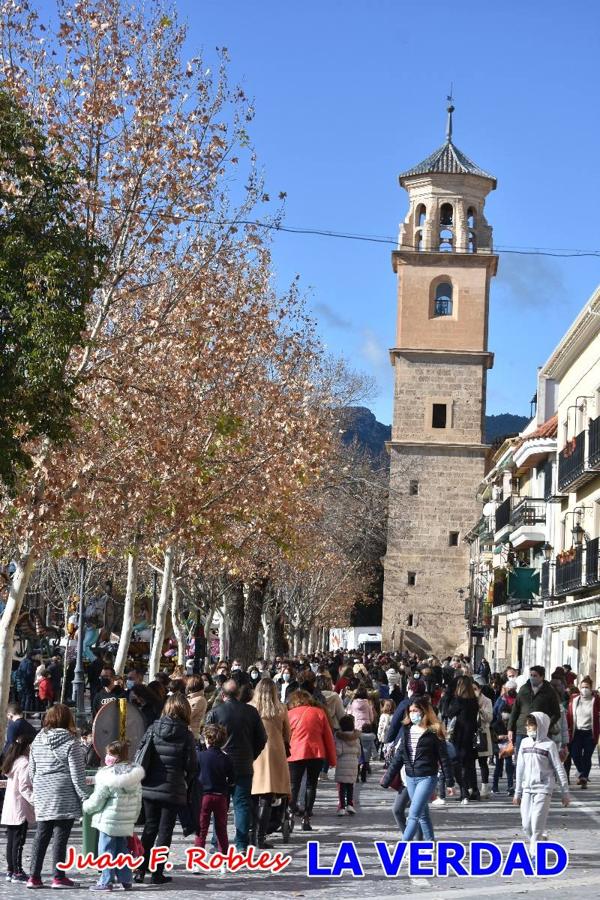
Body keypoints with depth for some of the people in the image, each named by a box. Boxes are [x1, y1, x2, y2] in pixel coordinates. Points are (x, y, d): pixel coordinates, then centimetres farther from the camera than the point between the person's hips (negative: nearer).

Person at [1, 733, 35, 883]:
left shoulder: (12, 762, 13)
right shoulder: (25, 763, -15)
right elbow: (24, 788, -20)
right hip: (21, 809, -9)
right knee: (18, 841, -5)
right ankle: (17, 873, -3)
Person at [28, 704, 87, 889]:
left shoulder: (38, 740, 8)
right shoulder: (71, 742, -8)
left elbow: (32, 771, 13)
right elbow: (77, 774, -10)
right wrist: (84, 797, -5)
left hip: (42, 796, 5)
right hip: (64, 797, -5)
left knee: (41, 836, 9)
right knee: (61, 837, -1)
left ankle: (34, 876, 9)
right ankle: (59, 877, 3)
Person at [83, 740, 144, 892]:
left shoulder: (107, 777, -17)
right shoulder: (135, 774, 4)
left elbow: (96, 801, -10)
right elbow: (138, 800, 11)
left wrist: (85, 806, 9)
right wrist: (134, 817, 22)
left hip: (109, 821, -6)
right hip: (127, 822, 7)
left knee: (106, 850, 1)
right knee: (122, 849, 16)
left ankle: (106, 881, 1)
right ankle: (125, 879, 18)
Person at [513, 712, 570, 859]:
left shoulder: (549, 745, -6)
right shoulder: (524, 742, 8)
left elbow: (559, 769, -3)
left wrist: (565, 792, -3)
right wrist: (517, 793, 16)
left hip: (543, 789, -5)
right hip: (527, 789, 5)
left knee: (537, 824, -11)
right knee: (526, 825, 3)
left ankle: (535, 855, -3)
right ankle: (535, 848, 24)